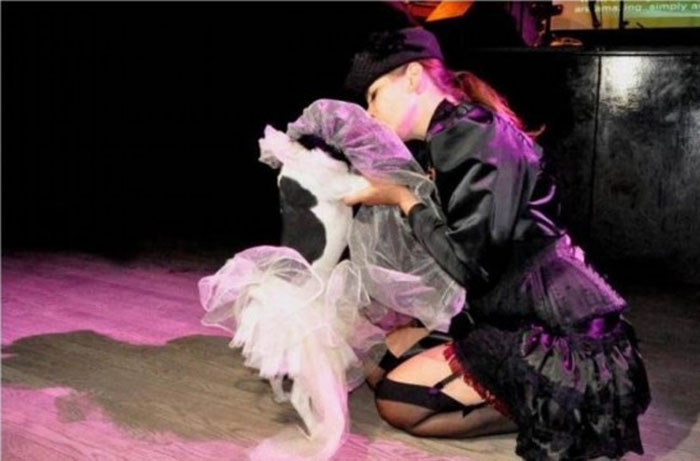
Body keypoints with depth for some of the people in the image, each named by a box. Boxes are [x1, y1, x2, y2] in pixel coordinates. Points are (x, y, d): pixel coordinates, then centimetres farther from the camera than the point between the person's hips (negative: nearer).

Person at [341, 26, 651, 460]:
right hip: (513, 315, 11)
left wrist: (401, 198, -9)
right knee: (379, 361, 12)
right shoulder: (449, 139, 14)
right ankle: (542, 400, 6)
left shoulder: (473, 134, -16)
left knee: (397, 402, -15)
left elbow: (469, 264, -22)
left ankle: (553, 408, -3)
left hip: (563, 333, -10)